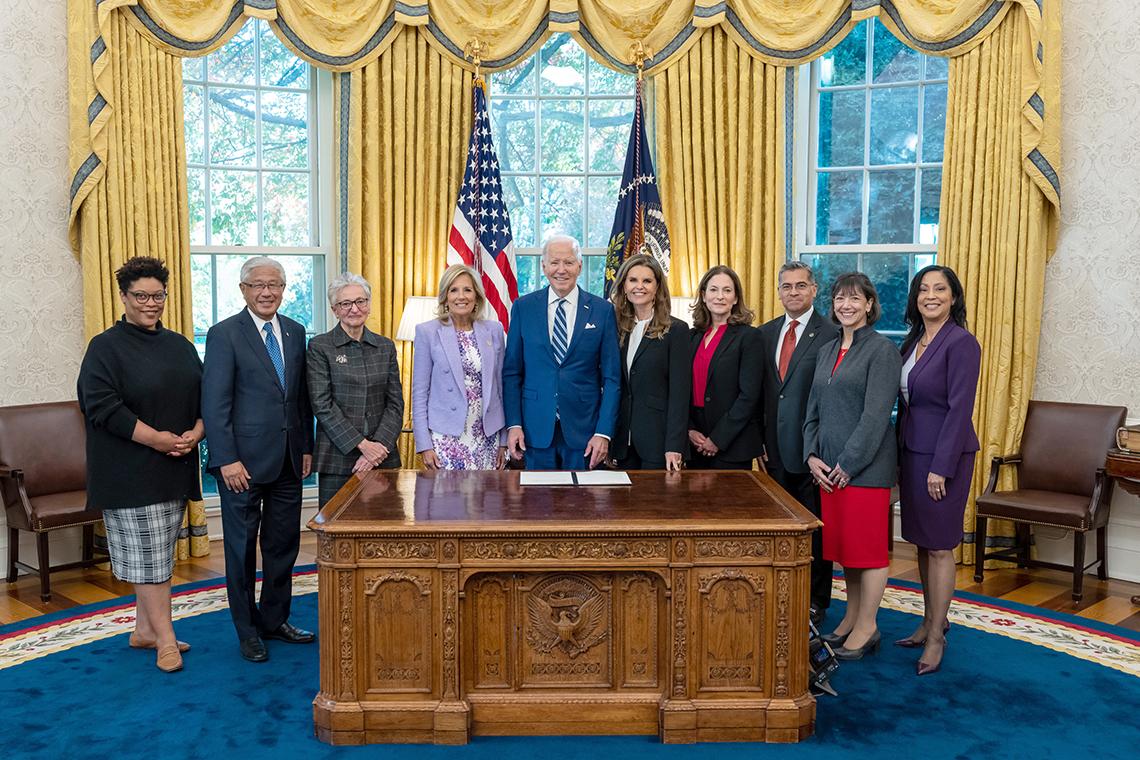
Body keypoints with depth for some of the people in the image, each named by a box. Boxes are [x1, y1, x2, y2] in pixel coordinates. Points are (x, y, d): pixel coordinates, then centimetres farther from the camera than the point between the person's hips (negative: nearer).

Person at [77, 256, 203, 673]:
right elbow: (102, 405, -14)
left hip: (174, 468, 6)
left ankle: (144, 630, 25)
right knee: (148, 555, -4)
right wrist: (155, 438, -19)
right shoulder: (106, 347, -5)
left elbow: (203, 396, 14)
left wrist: (196, 431, -6)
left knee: (156, 554, 13)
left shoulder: (180, 346, 13)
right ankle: (166, 640, 2)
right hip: (131, 471, -6)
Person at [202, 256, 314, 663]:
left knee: (284, 544, 13)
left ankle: (275, 620, 29)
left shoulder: (295, 332, 9)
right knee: (242, 548, 8)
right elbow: (214, 404, -12)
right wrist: (227, 460, -17)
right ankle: (247, 631, 21)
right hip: (243, 460, -5)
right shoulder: (224, 334, -8)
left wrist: (306, 447, 8)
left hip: (288, 460, 6)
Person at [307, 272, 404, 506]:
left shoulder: (385, 347, 11)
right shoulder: (319, 347, 0)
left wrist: (378, 446, -9)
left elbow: (395, 403, 6)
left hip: (382, 458, 3)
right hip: (337, 459, -3)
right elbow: (322, 405, -7)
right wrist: (362, 444, -13)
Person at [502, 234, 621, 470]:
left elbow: (611, 377, 0)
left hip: (584, 429, 0)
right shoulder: (523, 308, 3)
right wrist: (513, 424, -4)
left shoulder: (602, 310, 1)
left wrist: (604, 432, -7)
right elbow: (511, 372, 5)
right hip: (536, 428, 1)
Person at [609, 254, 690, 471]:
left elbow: (679, 392, -10)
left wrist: (674, 446, -16)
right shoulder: (618, 328, 9)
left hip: (658, 438, -4)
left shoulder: (676, 330, -5)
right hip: (624, 439, 4)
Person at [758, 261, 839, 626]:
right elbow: (760, 392, 12)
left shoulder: (831, 335, -9)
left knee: (815, 527, 7)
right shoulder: (766, 333, 10)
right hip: (776, 448, 6)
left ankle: (815, 602, 22)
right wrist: (760, 441, 6)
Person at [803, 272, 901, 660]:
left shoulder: (882, 350, -8)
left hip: (866, 465, -7)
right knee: (841, 541, 13)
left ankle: (866, 628, 12)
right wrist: (812, 455, 3)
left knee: (867, 544, 0)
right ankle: (852, 616, 26)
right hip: (828, 466, 7)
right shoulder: (826, 351, 13)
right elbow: (814, 409, 14)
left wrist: (849, 463, -16)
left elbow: (876, 415, -14)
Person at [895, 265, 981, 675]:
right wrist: (900, 456, 11)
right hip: (911, 451, 8)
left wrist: (941, 467, -18)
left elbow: (959, 409, -17)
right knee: (921, 541, 15)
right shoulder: (912, 342, 10)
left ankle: (936, 636, 12)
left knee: (939, 546, 1)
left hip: (944, 455, -8)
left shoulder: (962, 344, -14)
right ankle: (930, 621, 28)